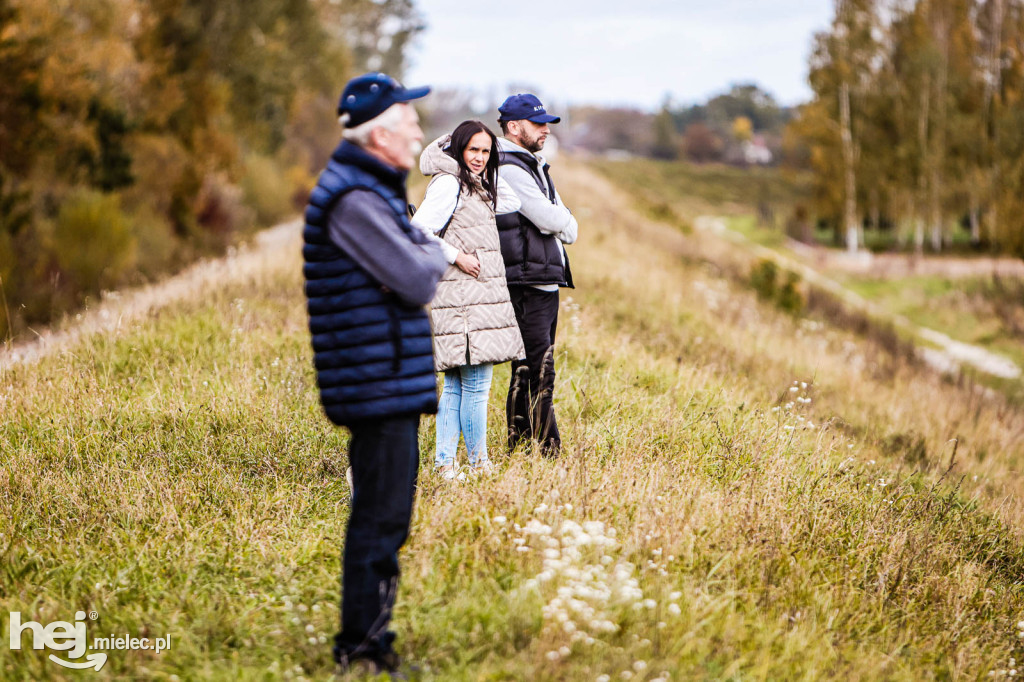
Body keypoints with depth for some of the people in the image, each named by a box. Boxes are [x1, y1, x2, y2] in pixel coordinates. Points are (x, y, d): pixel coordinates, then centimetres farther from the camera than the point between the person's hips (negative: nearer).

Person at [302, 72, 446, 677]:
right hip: (379, 386, -10)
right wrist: (437, 255, -1)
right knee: (378, 520, -4)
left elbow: (419, 269, 19)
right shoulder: (353, 200, -17)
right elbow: (419, 282, -20)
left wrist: (421, 258, 0)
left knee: (388, 519, 17)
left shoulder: (376, 191, 16)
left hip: (394, 387, 10)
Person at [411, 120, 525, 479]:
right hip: (462, 298, -10)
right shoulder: (448, 184, -11)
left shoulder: (475, 186, 18)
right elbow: (419, 230, -18)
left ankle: (444, 463, 11)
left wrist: (487, 170, 14)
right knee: (476, 384, -8)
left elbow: (512, 203, 21)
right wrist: (456, 256, -16)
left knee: (456, 385, 9)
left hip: (480, 296, 10)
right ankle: (478, 464, -1)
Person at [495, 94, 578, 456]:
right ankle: (547, 451, -8)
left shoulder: (534, 166, 20)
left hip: (545, 281, 10)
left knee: (528, 371, 12)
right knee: (538, 373, -10)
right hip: (526, 286, -10)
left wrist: (556, 223, -6)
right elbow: (554, 221, -18)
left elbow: (566, 227, 15)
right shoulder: (509, 170, -12)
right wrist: (563, 223, 3)